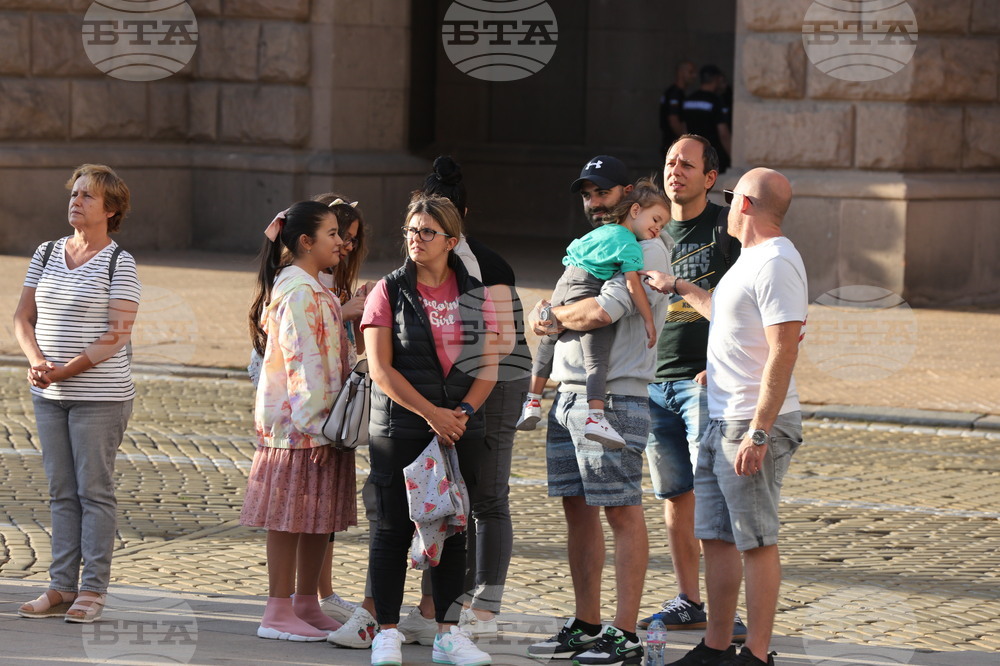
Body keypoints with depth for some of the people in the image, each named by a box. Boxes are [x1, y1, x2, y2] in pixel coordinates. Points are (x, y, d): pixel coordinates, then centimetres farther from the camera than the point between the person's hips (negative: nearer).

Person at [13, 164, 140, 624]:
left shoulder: (119, 263, -6)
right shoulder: (46, 255, 10)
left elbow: (117, 334, -13)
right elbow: (23, 318, 9)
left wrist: (67, 370, -19)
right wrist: (37, 361, -10)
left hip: (100, 396, -5)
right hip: (49, 396, 5)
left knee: (94, 490, -2)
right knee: (61, 491, 8)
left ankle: (92, 589, 3)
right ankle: (61, 587, 12)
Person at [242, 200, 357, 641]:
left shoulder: (312, 289, 18)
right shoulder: (299, 291, -15)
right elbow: (303, 361, -19)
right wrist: (312, 422, -21)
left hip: (314, 420, 10)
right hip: (298, 422, -10)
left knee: (318, 515, 12)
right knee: (290, 515, -6)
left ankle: (307, 607, 18)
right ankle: (278, 613, -2)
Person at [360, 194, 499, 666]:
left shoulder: (475, 295, 8)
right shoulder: (389, 292, -1)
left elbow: (488, 367, 5)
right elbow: (381, 369, -8)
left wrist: (464, 412, -11)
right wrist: (431, 414, -15)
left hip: (461, 431, 3)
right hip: (400, 429, -3)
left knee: (452, 532, 6)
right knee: (394, 530, 0)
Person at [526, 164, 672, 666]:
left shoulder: (644, 249, -8)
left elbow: (601, 311, -21)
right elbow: (575, 312, 23)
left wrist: (553, 316, -3)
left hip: (613, 398, -9)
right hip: (569, 395, 9)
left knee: (621, 511, -7)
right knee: (577, 507, 10)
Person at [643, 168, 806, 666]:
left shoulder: (775, 264, -16)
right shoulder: (751, 260, 16)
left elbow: (783, 352, -23)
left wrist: (758, 433, -26)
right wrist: (679, 288, 49)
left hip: (755, 426, -10)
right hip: (722, 421, 10)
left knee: (756, 541, -5)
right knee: (715, 537, 11)